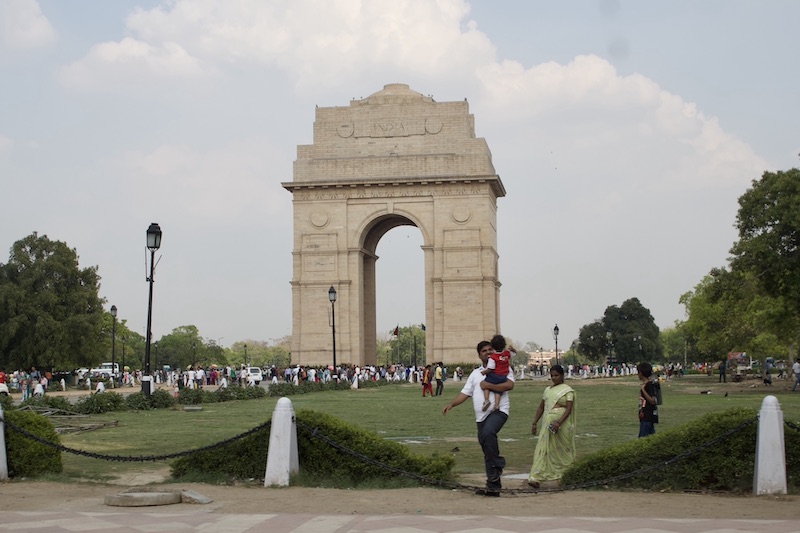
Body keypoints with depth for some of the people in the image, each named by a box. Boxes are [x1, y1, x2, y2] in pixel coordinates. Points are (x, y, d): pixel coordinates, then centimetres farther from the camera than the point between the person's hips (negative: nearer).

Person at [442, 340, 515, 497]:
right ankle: (493, 486, 12)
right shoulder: (475, 373, 21)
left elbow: (509, 385, -12)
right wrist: (451, 404, -2)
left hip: (498, 410, -6)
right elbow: (465, 393, 14)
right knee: (487, 453, 7)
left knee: (488, 433, -35)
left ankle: (497, 464, -17)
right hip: (481, 416, 6)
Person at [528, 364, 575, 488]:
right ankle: (536, 477, -9)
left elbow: (569, 409, -12)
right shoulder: (548, 390, 14)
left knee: (563, 450, 7)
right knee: (543, 448, -5)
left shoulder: (568, 390, -2)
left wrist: (559, 422, -24)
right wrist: (535, 423, 12)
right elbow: (541, 407, 19)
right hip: (548, 422, 4)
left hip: (562, 423, -4)